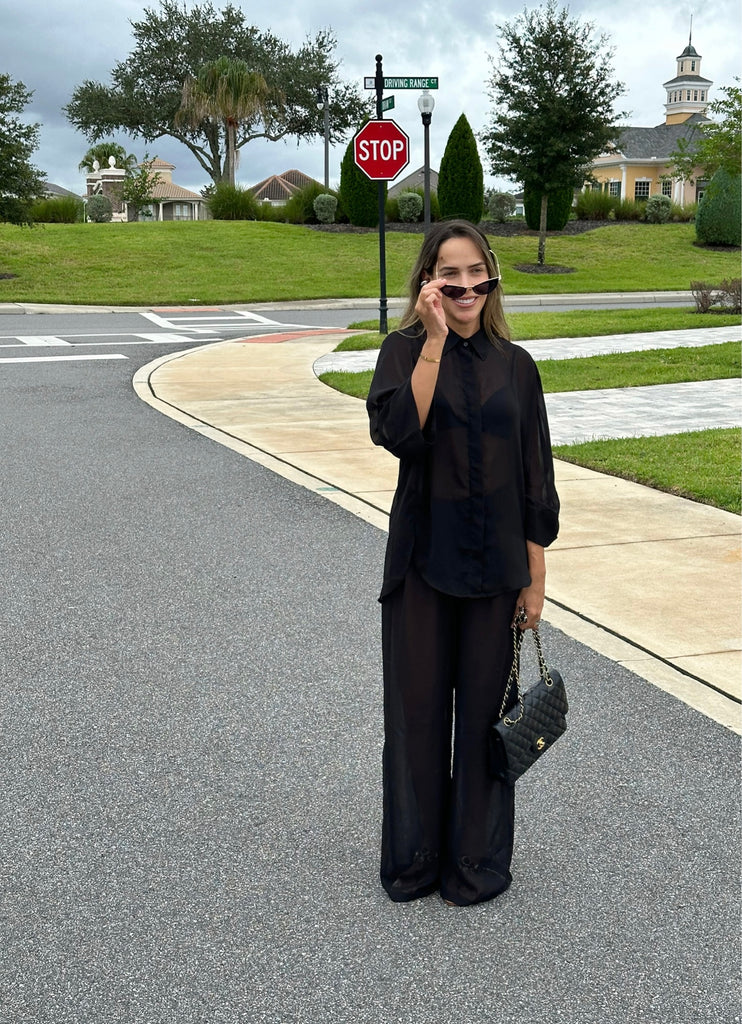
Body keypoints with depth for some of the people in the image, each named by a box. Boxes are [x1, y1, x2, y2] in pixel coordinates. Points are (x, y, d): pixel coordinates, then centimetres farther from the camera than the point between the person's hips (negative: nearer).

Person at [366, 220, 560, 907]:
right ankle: (413, 858, 28)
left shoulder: (515, 366, 3)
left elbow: (535, 479, 5)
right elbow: (399, 432, -22)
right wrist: (435, 339, -21)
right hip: (423, 561, -1)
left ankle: (477, 862, 27)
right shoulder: (405, 350, -2)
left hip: (496, 565, 1)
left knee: (484, 710, 9)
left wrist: (535, 578, 3)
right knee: (417, 708, 9)